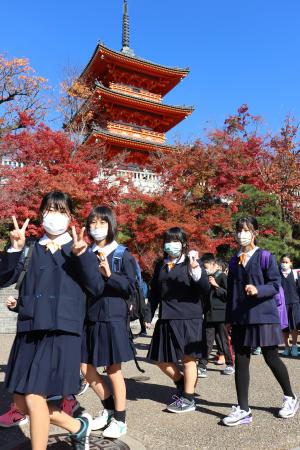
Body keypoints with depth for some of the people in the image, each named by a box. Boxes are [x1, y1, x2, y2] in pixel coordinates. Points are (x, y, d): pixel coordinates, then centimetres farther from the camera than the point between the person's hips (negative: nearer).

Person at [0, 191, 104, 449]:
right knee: (21, 401, 10)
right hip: (29, 328, 5)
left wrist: (82, 256, -20)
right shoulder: (32, 249, 11)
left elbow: (97, 288, -7)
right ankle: (78, 427, 30)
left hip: (62, 329, -5)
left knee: (34, 397, -9)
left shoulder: (80, 248, 2)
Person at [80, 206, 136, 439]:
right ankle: (109, 407, 36)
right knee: (86, 367, 12)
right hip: (90, 318, 5)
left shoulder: (123, 255, -4)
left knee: (113, 370, 6)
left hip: (113, 318, -5)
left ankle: (120, 419, 27)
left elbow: (129, 286, -11)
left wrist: (109, 274, -25)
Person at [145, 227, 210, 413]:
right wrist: (149, 315, 12)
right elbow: (154, 292, 15)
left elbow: (205, 290, -13)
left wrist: (195, 269, -28)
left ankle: (188, 398, 22)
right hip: (166, 318, 6)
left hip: (188, 317, -5)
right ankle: (183, 383, 36)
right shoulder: (160, 265, 11)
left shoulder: (191, 263, -3)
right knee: (161, 360, 11)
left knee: (188, 358, 4)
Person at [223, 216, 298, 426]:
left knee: (271, 358, 8)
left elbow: (275, 285, -8)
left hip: (263, 315, -5)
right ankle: (243, 410, 16)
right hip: (240, 318, 5)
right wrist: (229, 318, 13)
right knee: (241, 361, 5)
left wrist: (258, 290, -27)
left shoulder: (266, 257, -5)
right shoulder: (234, 262, 10)